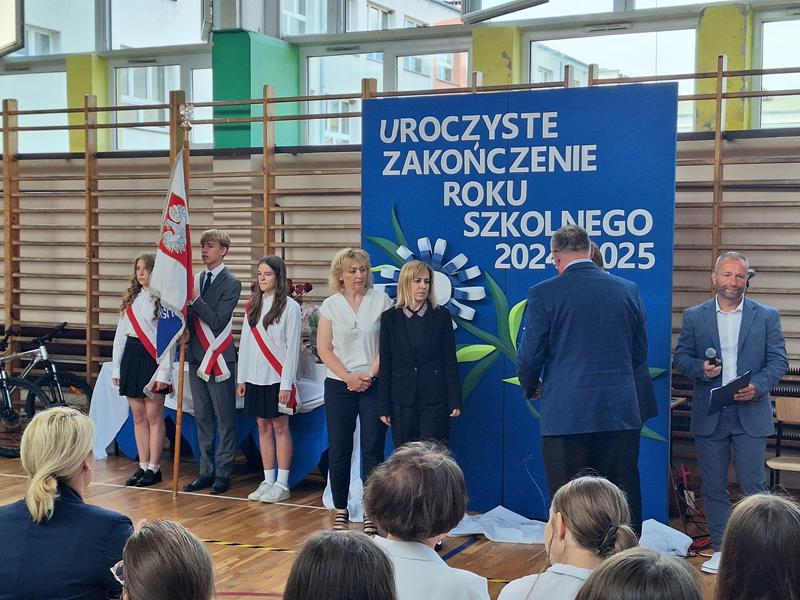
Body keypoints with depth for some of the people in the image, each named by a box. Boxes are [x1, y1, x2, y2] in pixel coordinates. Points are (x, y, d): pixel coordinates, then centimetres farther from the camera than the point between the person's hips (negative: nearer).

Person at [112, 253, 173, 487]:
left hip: (152, 358, -6)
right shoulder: (130, 299, 14)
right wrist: (116, 367, 13)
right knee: (138, 417, 9)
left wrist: (164, 371, -15)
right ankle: (143, 467, 15)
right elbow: (120, 334, 16)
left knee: (154, 416, -2)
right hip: (130, 356, 6)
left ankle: (154, 469, 6)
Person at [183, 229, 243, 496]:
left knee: (225, 419, 1)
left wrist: (195, 299, -21)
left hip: (219, 358, -7)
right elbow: (189, 316, 14)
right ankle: (206, 471, 20)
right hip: (196, 356, 7)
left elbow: (217, 321, -16)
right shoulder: (195, 279, 11)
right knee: (202, 418, 12)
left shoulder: (231, 283, -7)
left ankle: (223, 473, 7)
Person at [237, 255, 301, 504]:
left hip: (277, 378, -5)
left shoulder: (290, 307, -6)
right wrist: (241, 377, 10)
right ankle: (268, 481, 16)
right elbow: (245, 342, 13)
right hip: (255, 378, 6)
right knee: (263, 427, 9)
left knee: (280, 427, 0)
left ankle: (282, 484, 5)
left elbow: (292, 347, -9)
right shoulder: (252, 306, 10)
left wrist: (286, 383, -12)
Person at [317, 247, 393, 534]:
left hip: (373, 384, -1)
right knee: (338, 451, 4)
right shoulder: (330, 305, 4)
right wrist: (348, 378, -9)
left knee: (373, 450, -2)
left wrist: (369, 375, -11)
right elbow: (324, 349, 1)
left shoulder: (381, 301, 0)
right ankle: (340, 510, 16)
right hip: (339, 385, 2)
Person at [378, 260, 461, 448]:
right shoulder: (390, 317, 4)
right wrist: (384, 406, 1)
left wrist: (455, 400, -3)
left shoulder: (441, 315, 3)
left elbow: (450, 360, 2)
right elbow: (385, 363, 4)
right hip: (402, 399, 1)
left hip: (434, 399, -1)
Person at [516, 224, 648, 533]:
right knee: (624, 502, 11)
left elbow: (529, 356, -4)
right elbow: (640, 354, 12)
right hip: (621, 413, 4)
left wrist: (531, 387, 16)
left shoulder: (543, 294, -7)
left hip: (566, 415, -3)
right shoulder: (628, 290, 5)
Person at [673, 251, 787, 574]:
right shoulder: (694, 316, 6)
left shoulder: (766, 316, 3)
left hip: (750, 414, -2)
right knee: (713, 487, 8)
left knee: (753, 486, -3)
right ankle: (721, 549, 19)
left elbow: (778, 360, 1)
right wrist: (701, 368, -14)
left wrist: (757, 386, -15)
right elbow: (680, 357, 7)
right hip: (709, 416, 2)